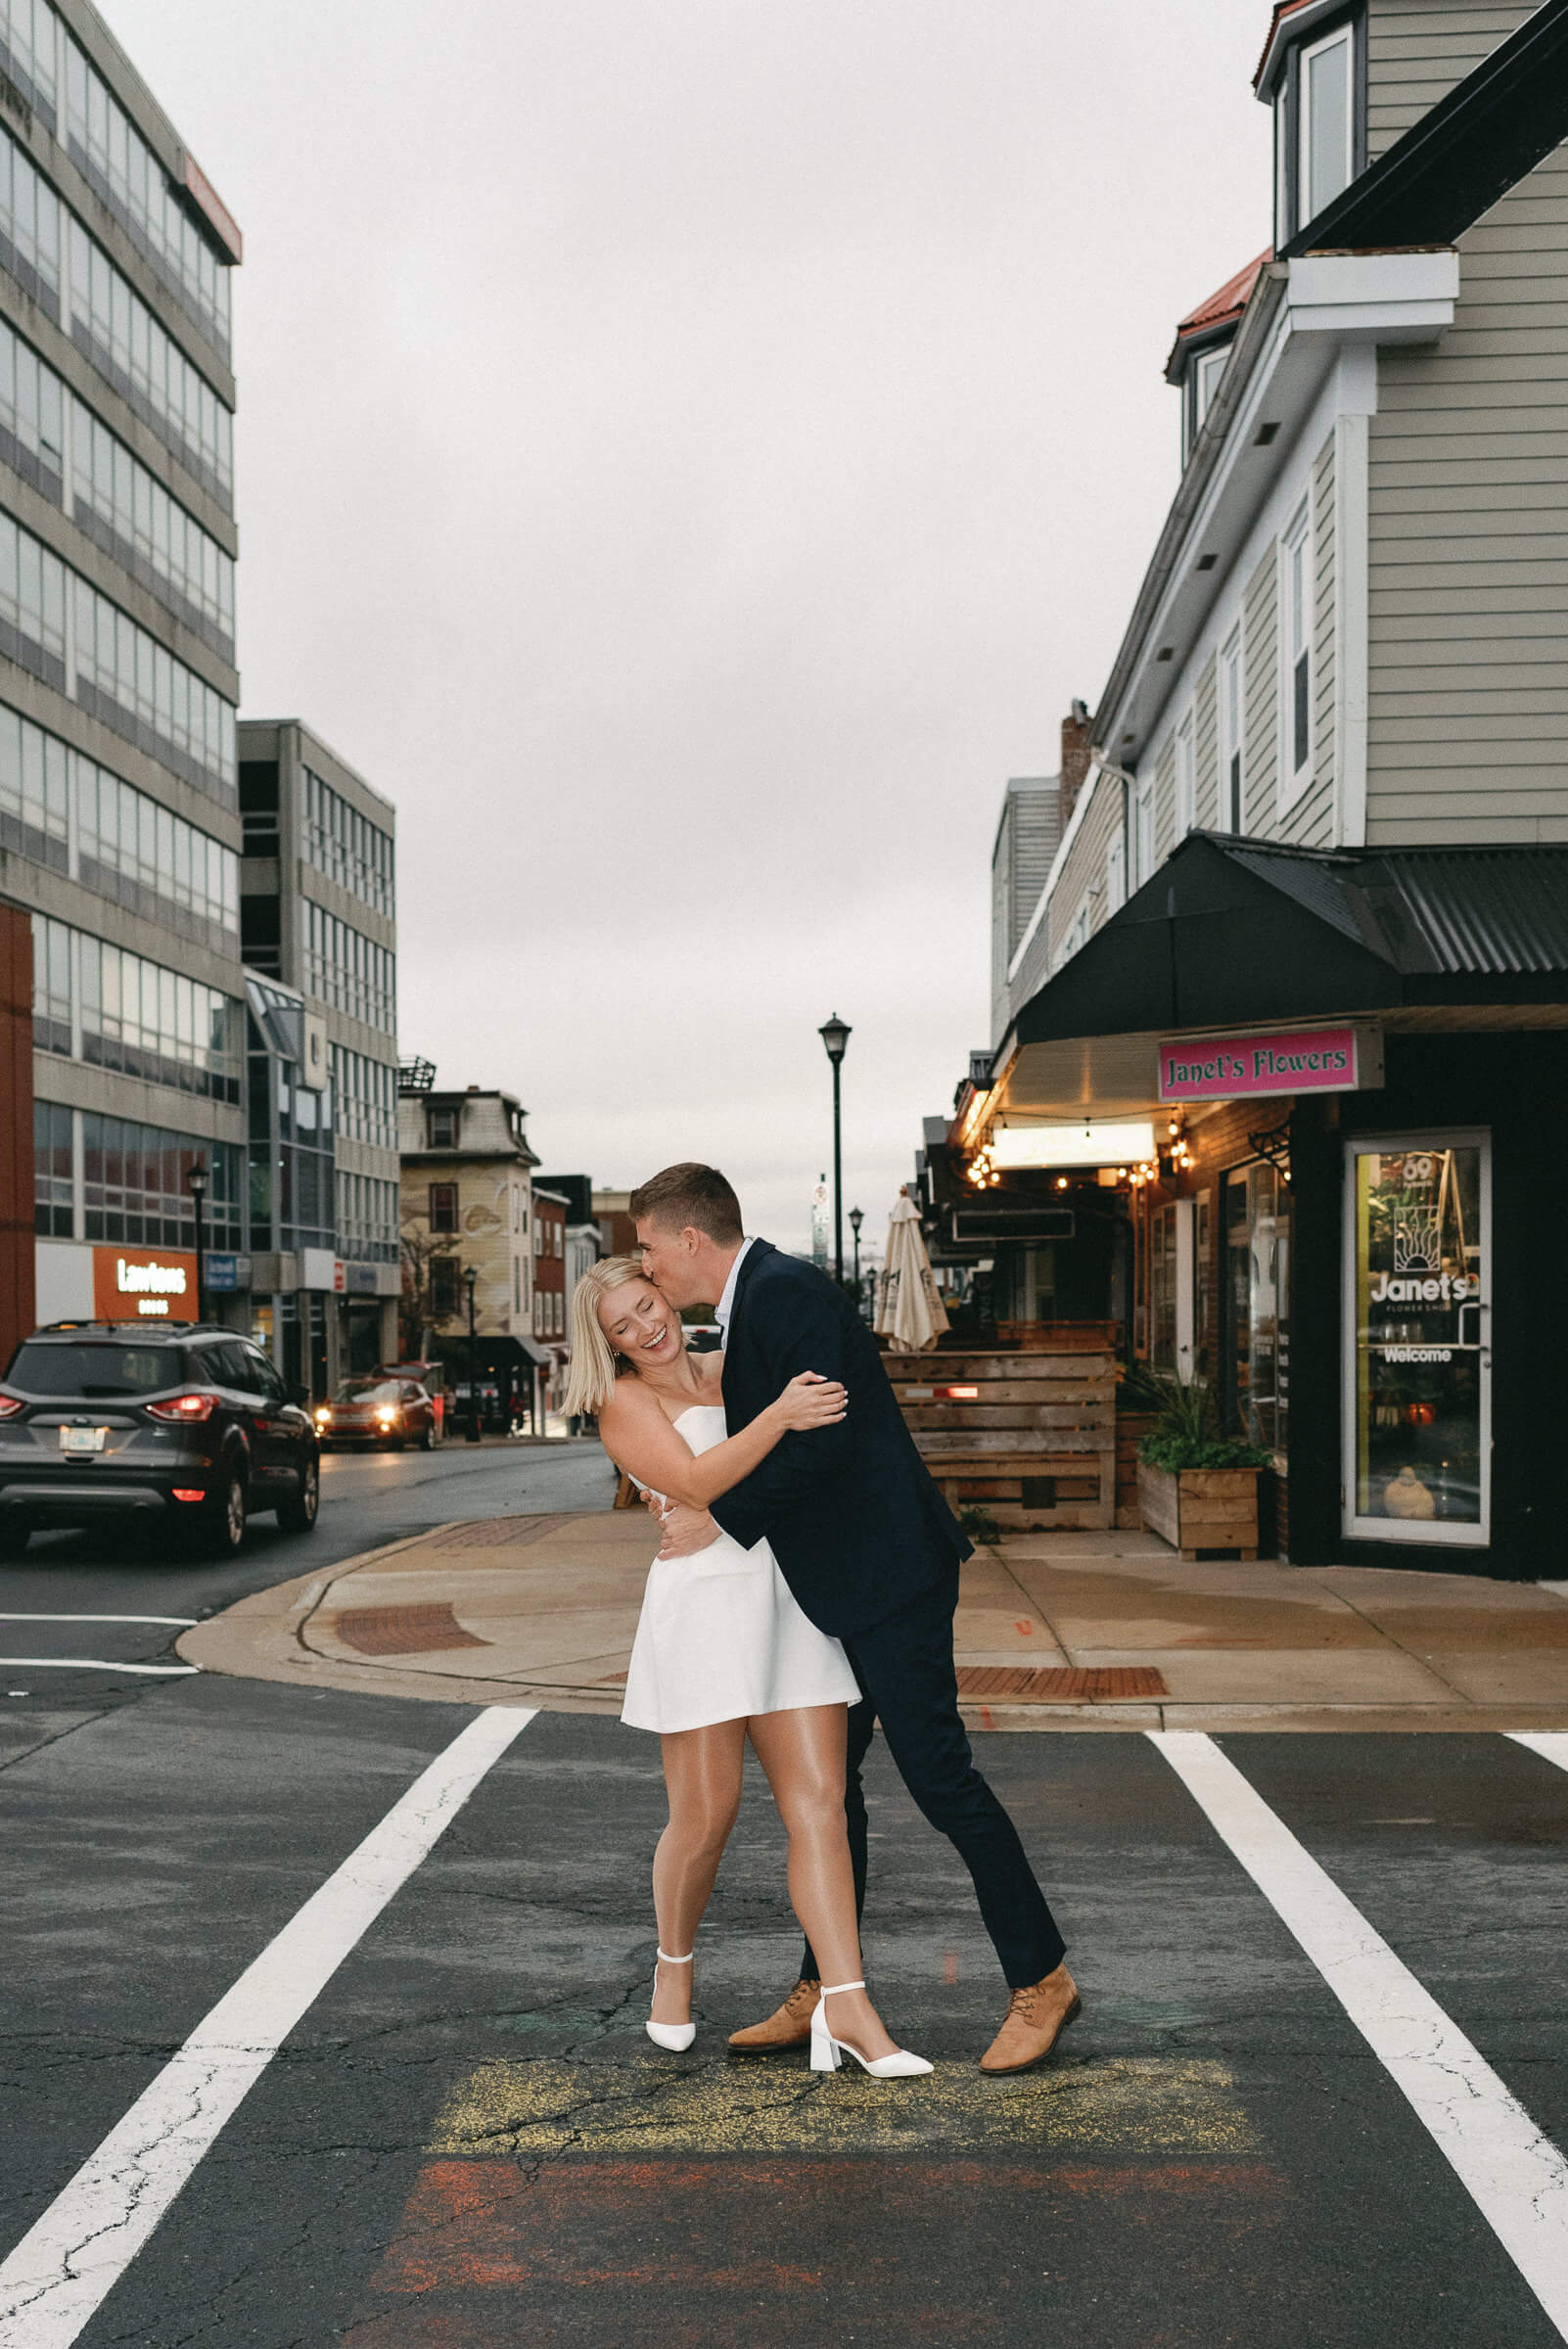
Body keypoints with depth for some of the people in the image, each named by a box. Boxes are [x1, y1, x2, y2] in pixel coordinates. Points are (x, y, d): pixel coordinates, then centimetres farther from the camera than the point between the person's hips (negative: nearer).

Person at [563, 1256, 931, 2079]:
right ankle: (673, 1966, 27)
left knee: (818, 1804, -3)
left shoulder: (733, 1369, 18)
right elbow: (697, 1482, -15)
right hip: (703, 1600, -5)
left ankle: (846, 2006, -4)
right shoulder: (626, 1404, 1)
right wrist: (779, 1417, -23)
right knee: (704, 1819, 0)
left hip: (790, 1602, 5)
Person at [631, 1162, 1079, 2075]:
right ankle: (823, 1995, 24)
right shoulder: (754, 1301, 15)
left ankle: (1042, 1979, 9)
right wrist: (696, 1495, 13)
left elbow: (821, 1441, -24)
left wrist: (720, 1518, -16)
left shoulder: (785, 1292, -16)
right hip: (841, 1586, 11)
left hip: (888, 1577, -11)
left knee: (939, 1775, -5)